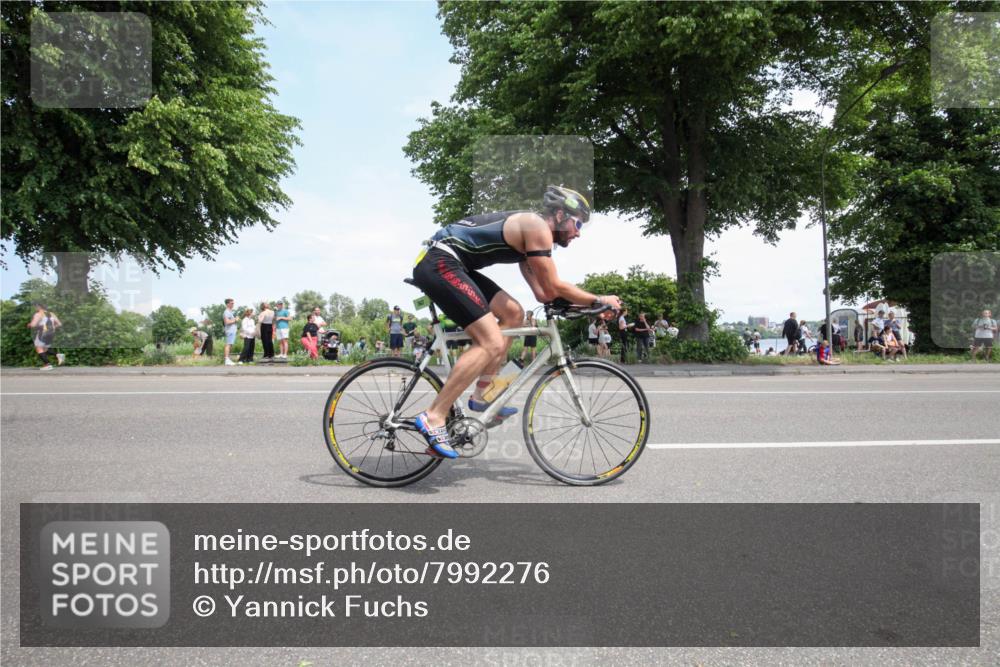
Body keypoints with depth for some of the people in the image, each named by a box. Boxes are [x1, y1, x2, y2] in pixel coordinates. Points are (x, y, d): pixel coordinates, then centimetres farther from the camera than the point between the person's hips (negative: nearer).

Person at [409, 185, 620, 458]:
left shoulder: (525, 230, 22)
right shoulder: (537, 227, -8)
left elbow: (542, 293, 21)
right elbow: (553, 287, -8)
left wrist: (586, 304, 17)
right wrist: (600, 300, 2)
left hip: (449, 265, 11)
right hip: (440, 263, -11)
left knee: (513, 313, 14)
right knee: (492, 344, -16)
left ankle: (481, 395, 15)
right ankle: (433, 417, -15)